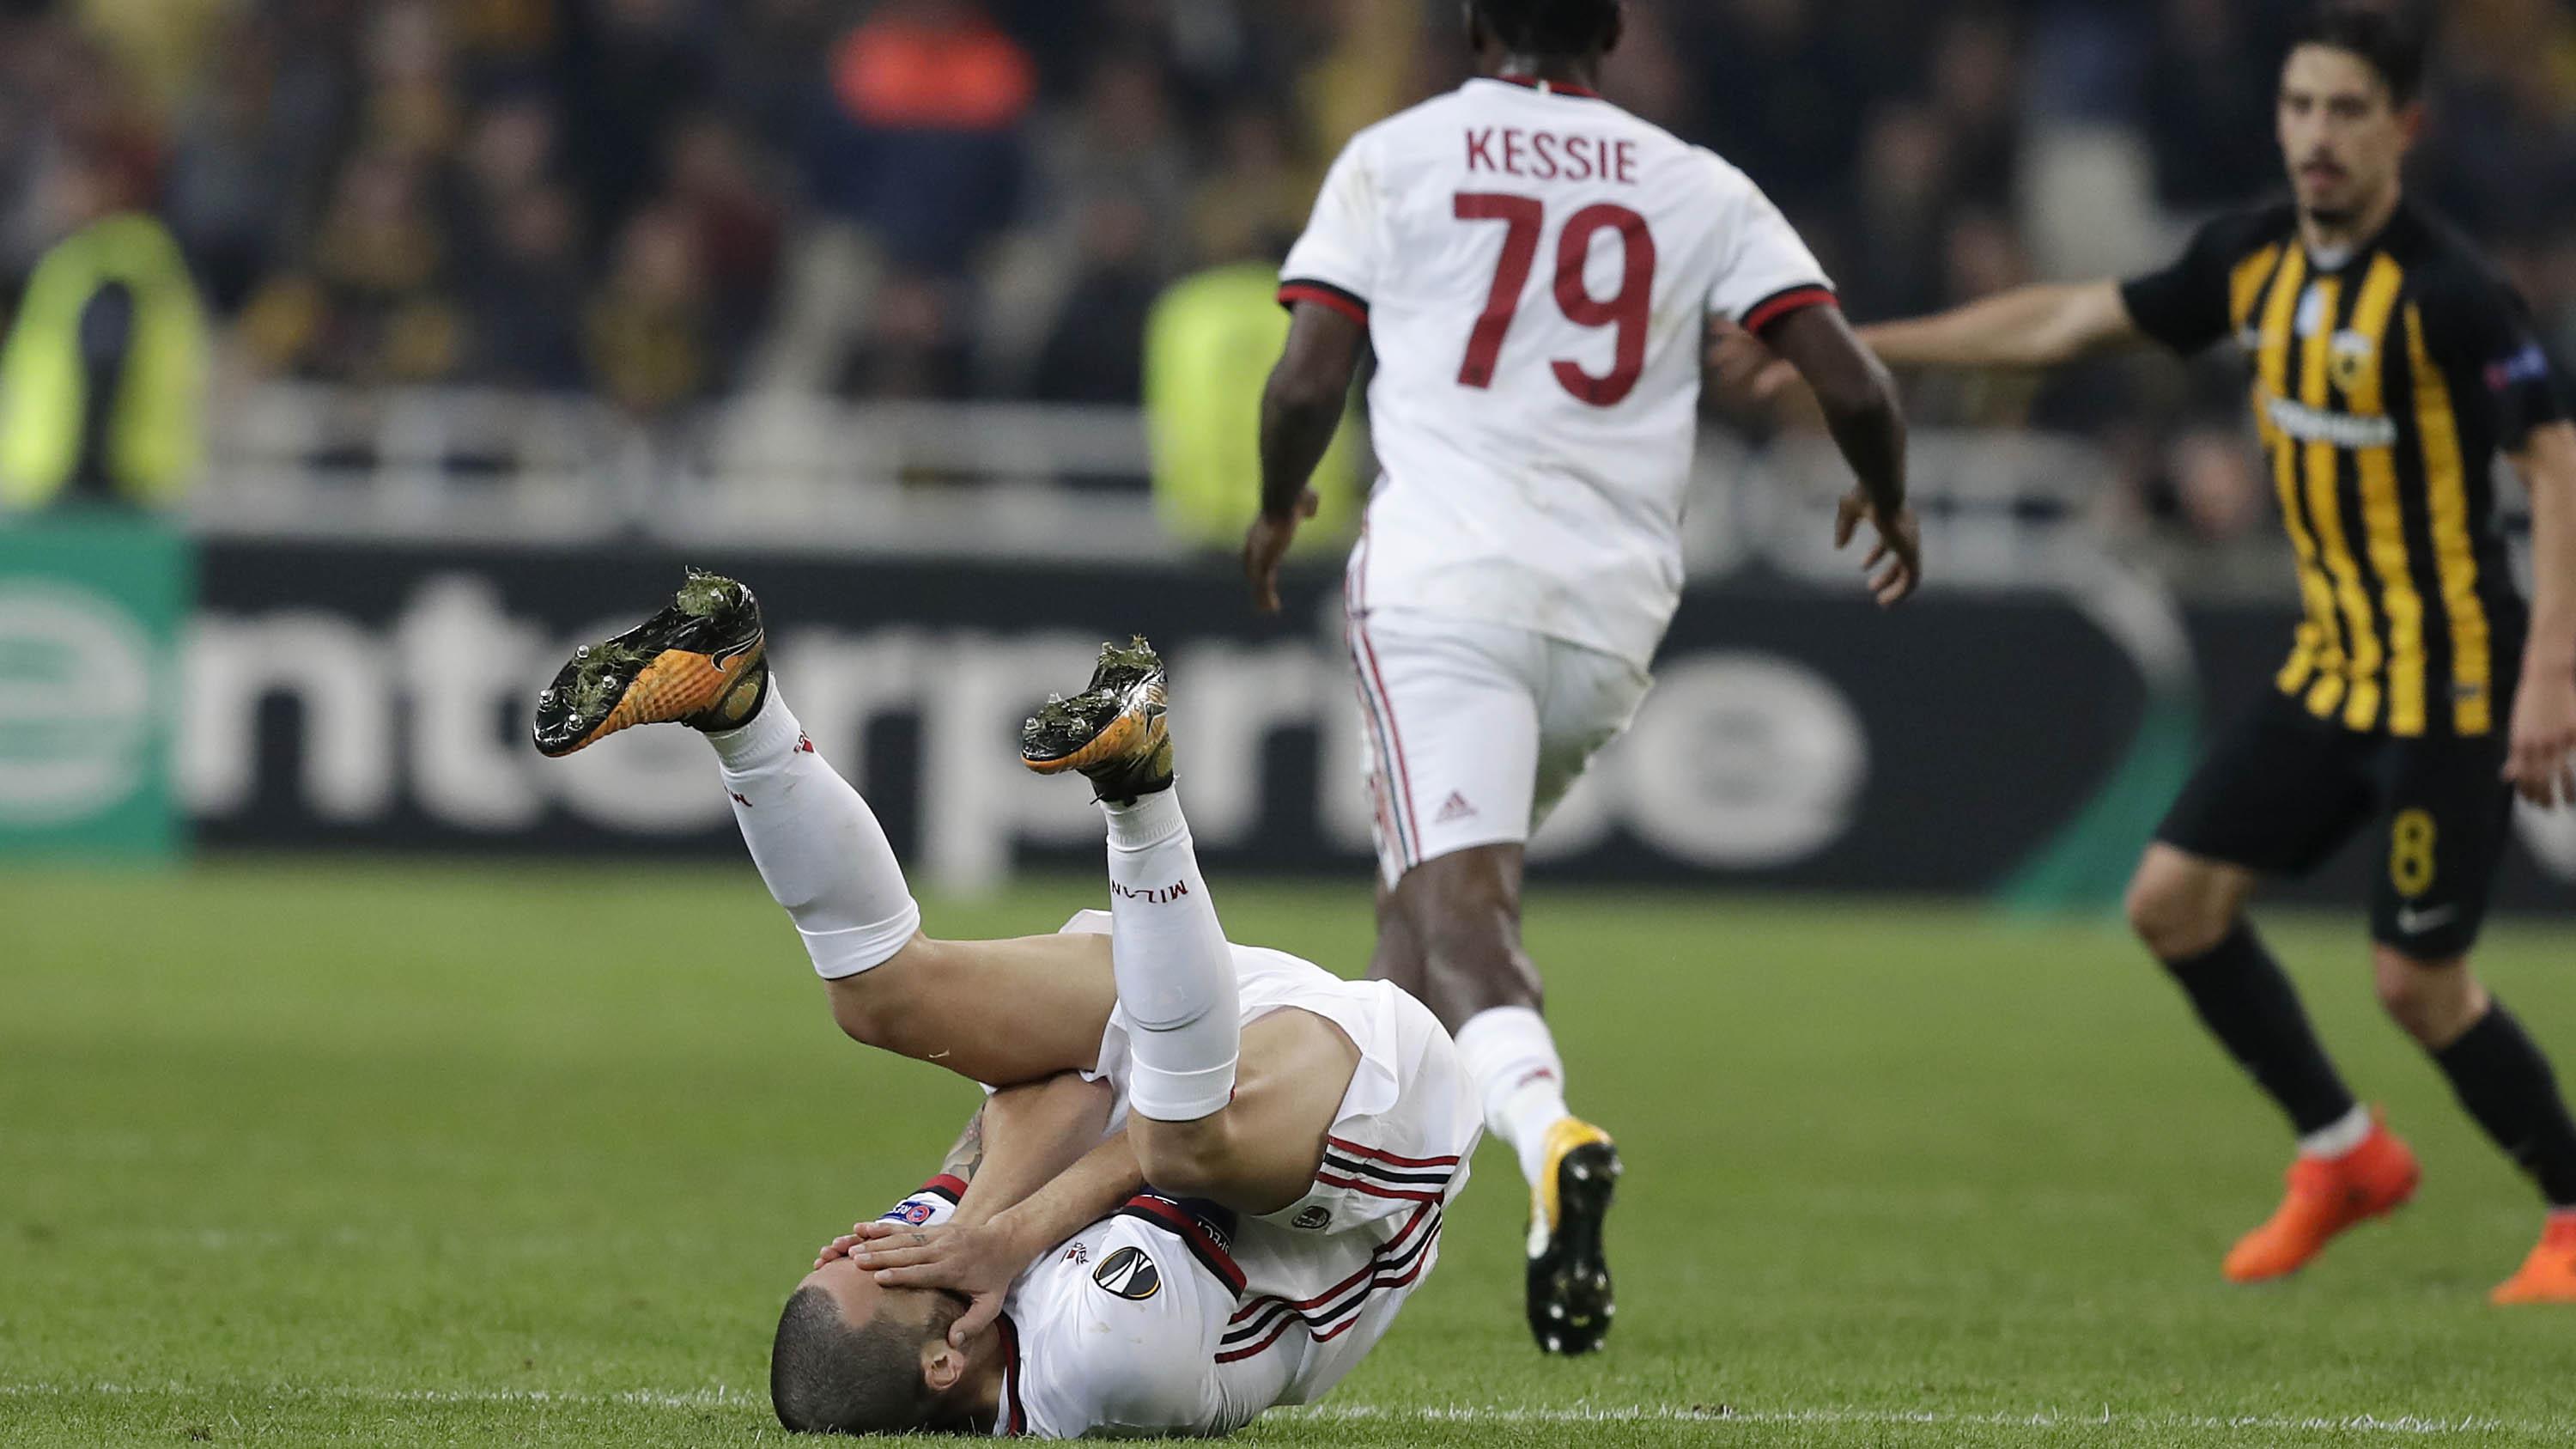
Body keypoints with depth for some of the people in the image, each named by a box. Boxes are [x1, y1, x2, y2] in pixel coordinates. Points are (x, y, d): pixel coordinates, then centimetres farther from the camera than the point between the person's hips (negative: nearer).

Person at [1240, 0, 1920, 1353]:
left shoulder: (1393, 159, 6)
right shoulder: (1697, 189, 12)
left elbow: (1305, 383, 1)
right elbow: (1852, 384, 5)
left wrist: (1278, 506, 22)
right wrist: (1887, 502, 26)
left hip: (1444, 581, -4)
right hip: (1613, 608, 4)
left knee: (1451, 902, -15)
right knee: (1428, 883, 22)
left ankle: (1548, 1130, -43)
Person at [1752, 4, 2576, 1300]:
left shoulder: (2446, 294, -18)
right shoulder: (2257, 261, 5)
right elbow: (2065, 321, 15)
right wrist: (1867, 350, 16)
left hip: (2448, 680, -8)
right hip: (2332, 668, 8)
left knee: (2417, 982, -8)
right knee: (2174, 900, 4)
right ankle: (2341, 1154, 20)